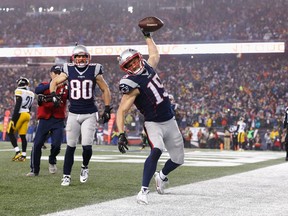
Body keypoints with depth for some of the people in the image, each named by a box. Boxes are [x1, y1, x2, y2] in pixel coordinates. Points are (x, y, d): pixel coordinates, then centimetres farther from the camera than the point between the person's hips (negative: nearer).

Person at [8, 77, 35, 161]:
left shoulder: (19, 92, -11)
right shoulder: (31, 94, 12)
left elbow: (17, 106, -16)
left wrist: (13, 119, -16)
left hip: (20, 114, -7)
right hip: (27, 115, 7)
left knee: (10, 132, 3)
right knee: (23, 135, 9)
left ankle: (18, 152, -7)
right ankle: (23, 155, 7)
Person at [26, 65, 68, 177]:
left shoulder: (65, 88, 7)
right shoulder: (44, 85, 6)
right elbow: (37, 90, -18)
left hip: (58, 121, 0)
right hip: (45, 120, 0)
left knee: (56, 145, -10)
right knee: (37, 145, -4)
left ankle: (52, 162, 22)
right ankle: (34, 170, 10)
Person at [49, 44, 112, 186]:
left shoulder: (94, 71, -1)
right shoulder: (69, 71, 2)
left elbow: (105, 90, 7)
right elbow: (54, 82, 16)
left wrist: (107, 109, 3)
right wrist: (53, 95, -2)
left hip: (89, 114, -1)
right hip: (73, 114, 1)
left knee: (87, 146, -10)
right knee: (70, 146, 4)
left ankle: (85, 167, 20)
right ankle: (66, 176, 13)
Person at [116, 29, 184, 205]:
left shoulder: (148, 67, 1)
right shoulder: (132, 84, -20)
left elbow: (155, 54, 26)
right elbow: (121, 112, -25)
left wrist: (148, 36, 29)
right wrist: (121, 134, -36)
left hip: (170, 122, 7)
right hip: (153, 124, -7)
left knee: (178, 160, 12)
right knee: (156, 151, -33)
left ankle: (162, 176, 45)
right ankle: (144, 190, -26)